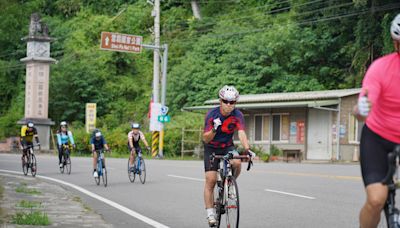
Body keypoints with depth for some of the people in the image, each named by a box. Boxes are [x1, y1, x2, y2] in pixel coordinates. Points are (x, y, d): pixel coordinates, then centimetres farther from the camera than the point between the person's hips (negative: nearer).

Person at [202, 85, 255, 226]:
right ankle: (210, 214, -2)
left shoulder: (237, 115, -18)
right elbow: (205, 139, -22)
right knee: (210, 180, -11)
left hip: (228, 146, 2)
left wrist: (247, 149, -47)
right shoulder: (212, 114, -22)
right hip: (212, 148, -2)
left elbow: (241, 133, -30)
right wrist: (214, 130, -42)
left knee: (237, 163, -29)